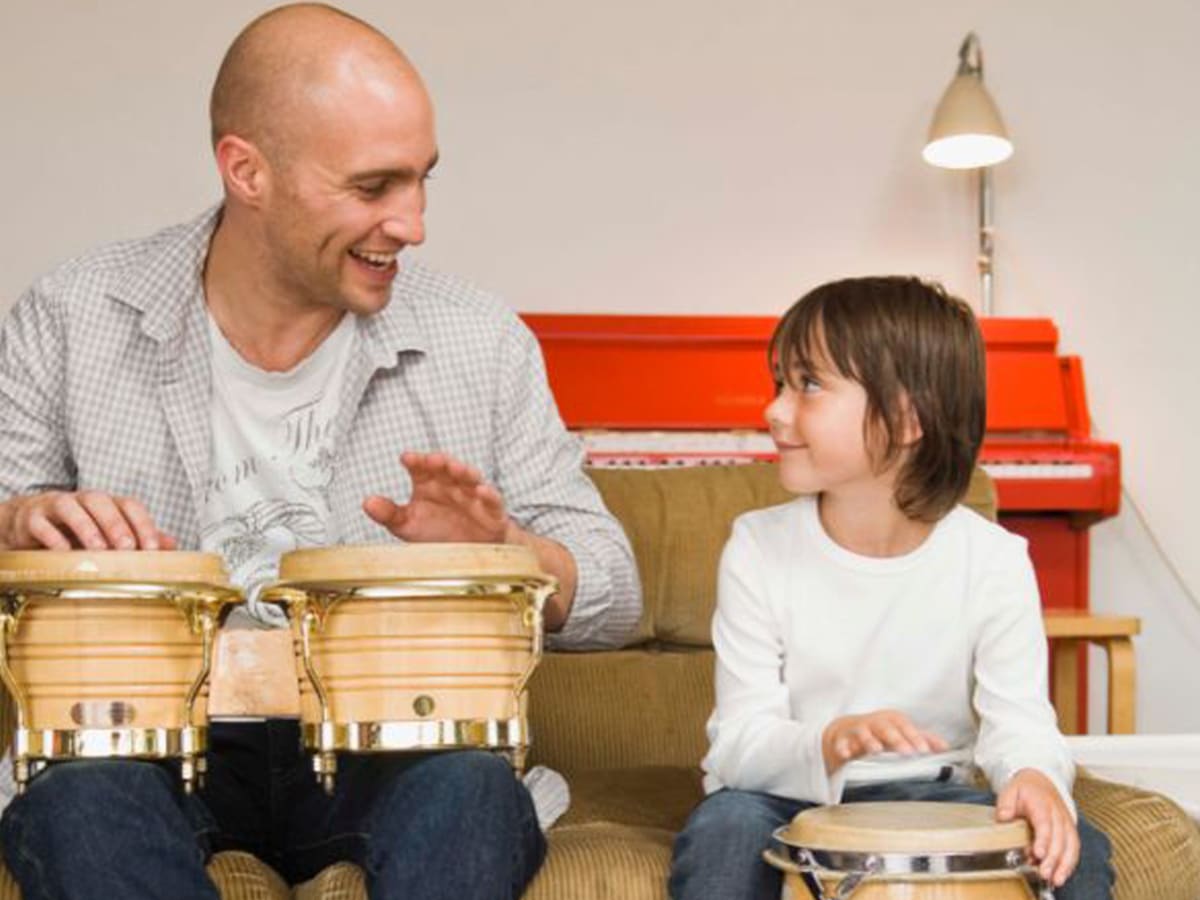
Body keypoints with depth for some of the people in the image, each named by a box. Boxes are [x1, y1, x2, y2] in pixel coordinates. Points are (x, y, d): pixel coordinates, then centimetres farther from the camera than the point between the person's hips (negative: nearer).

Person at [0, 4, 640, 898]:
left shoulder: (480, 344, 1)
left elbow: (611, 599, 3)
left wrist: (500, 549, -18)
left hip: (384, 747, 0)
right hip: (154, 740, 0)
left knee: (473, 786, -32)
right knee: (78, 796, -33)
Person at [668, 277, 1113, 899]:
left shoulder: (992, 560, -9)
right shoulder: (759, 548, -10)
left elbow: (1016, 717, -11)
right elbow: (741, 741, -14)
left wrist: (1033, 776, -36)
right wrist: (832, 744, -36)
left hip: (924, 791, 1)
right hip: (787, 794, 0)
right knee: (724, 831, -32)